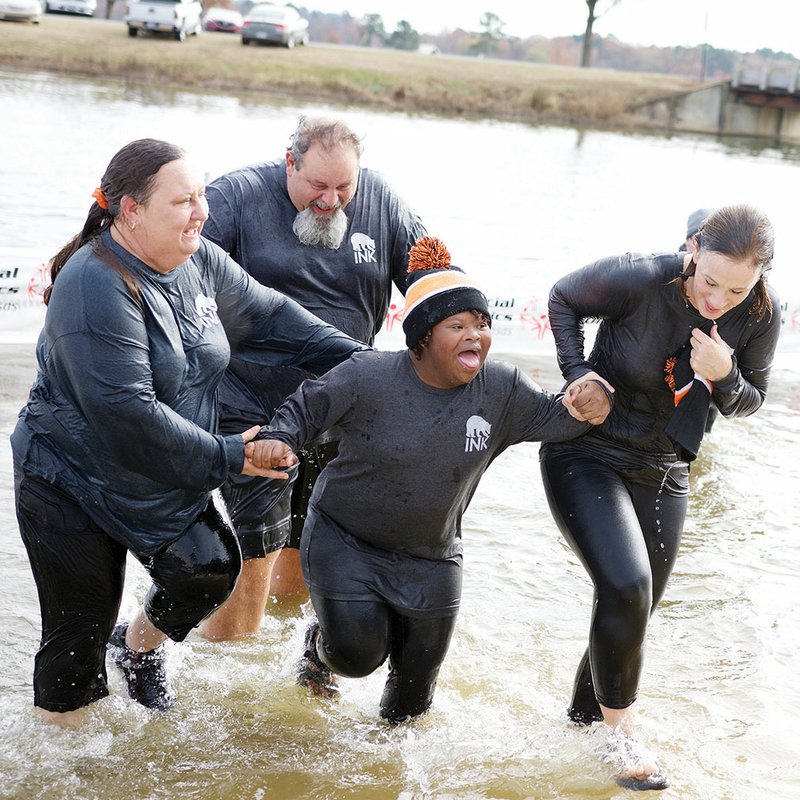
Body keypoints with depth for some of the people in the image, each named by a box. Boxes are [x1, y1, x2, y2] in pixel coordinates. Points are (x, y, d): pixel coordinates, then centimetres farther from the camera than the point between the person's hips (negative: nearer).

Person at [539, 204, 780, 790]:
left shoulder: (761, 315, -12)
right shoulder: (640, 279, -25)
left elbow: (747, 403, 1)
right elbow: (565, 298, -6)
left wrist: (723, 376, -22)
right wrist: (578, 373, -18)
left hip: (662, 474, 5)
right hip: (587, 452, -5)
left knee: (632, 614, 10)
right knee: (627, 587, -22)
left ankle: (583, 721, 33)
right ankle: (622, 730, -2)